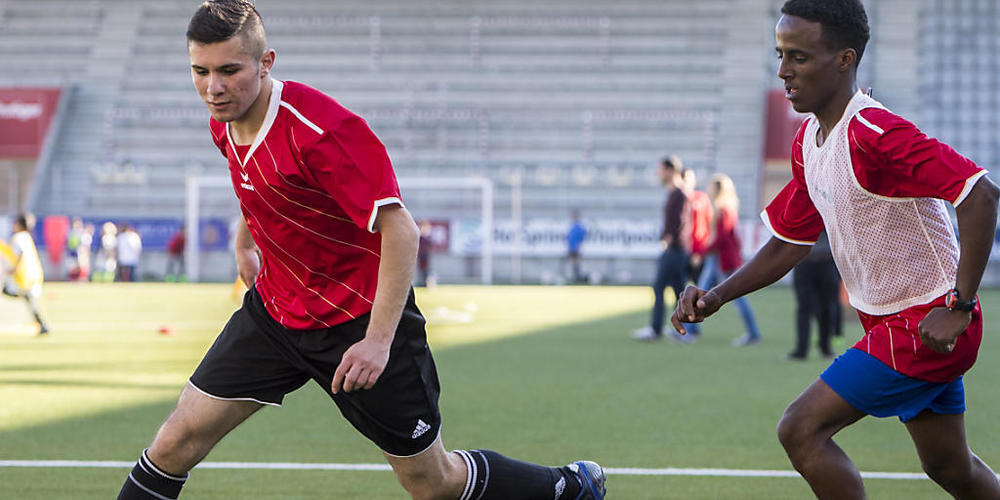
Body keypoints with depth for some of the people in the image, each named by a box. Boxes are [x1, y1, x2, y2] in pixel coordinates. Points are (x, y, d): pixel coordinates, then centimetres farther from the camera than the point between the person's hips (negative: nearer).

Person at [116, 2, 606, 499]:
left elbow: (400, 229, -29)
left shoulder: (318, 129, -28)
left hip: (359, 323, -6)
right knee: (176, 442, -3)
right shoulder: (225, 126, -3)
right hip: (274, 307, 7)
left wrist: (379, 340, -33)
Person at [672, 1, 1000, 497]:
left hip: (927, 323, -9)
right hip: (888, 322, 9)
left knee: (801, 429, -13)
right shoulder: (808, 141, 6)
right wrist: (716, 296, 2)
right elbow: (788, 242, 16)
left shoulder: (875, 134, -24)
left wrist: (958, 307, -28)